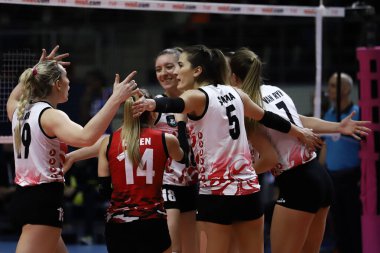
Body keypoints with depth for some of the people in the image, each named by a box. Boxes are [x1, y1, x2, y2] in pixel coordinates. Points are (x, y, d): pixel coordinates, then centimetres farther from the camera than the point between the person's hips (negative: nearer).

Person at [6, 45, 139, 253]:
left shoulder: (21, 110, 11)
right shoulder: (50, 116, -15)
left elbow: (12, 99, 39)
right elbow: (86, 137, -36)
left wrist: (38, 71, 33)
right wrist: (115, 99, -33)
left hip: (23, 196, 10)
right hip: (43, 201, -10)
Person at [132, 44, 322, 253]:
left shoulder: (197, 97, -8)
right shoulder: (234, 93, 13)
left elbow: (175, 104, -31)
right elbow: (266, 117, 26)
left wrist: (152, 104, -52)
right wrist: (298, 132, 42)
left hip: (216, 193, -7)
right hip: (248, 189, 7)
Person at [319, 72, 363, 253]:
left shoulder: (357, 114, -8)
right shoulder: (329, 115, 11)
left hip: (352, 177, -6)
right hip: (333, 177, 6)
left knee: (355, 223, -4)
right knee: (338, 223, 9)